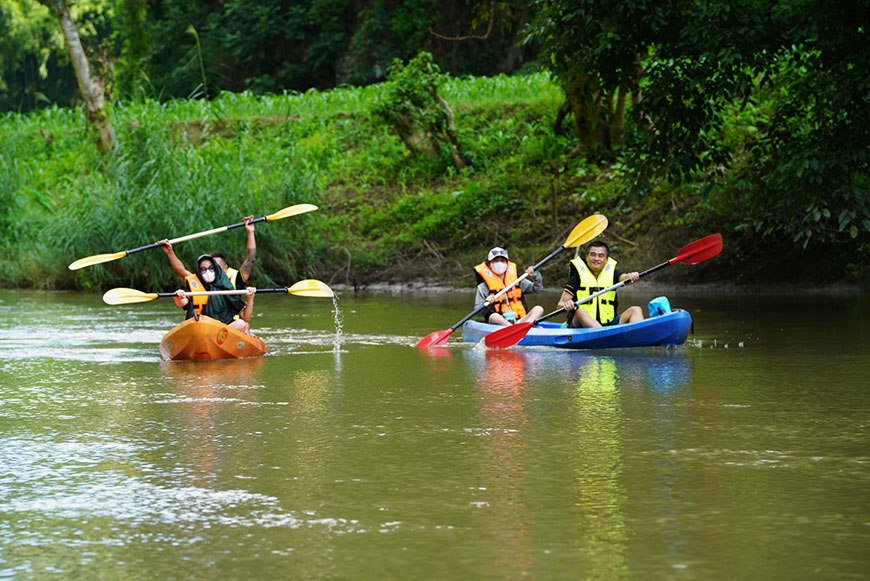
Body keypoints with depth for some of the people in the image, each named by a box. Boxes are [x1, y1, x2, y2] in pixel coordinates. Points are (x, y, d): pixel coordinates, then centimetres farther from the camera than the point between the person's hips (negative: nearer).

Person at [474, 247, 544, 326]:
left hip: (521, 320, 4)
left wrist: (535, 276, -1)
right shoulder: (484, 287, 7)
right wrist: (486, 304, -19)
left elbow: (538, 289, 16)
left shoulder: (517, 280, 18)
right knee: (494, 316, -34)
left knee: (539, 309, -16)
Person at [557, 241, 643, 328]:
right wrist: (565, 305, -27)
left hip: (609, 324, 3)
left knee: (636, 310, -16)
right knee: (580, 312, -34)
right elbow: (560, 305, -3)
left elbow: (623, 277, -11)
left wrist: (630, 276, -35)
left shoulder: (611, 272, 12)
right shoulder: (578, 276, 3)